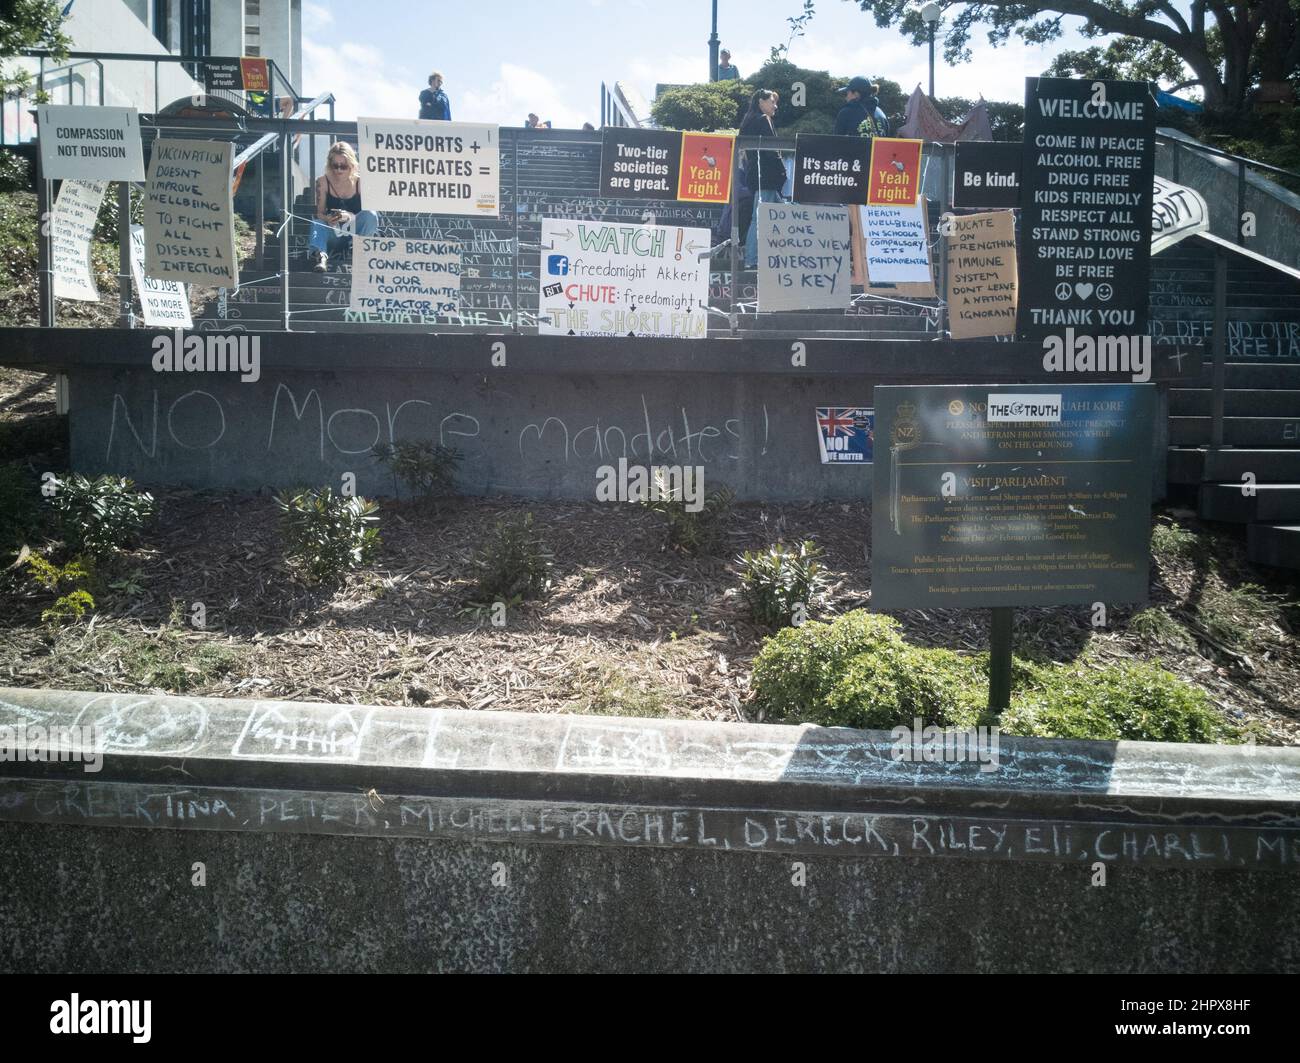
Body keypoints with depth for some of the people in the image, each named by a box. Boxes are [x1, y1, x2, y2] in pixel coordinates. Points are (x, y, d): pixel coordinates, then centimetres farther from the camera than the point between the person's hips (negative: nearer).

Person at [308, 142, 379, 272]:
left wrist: (350, 217, -33)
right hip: (334, 235, 1)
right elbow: (319, 213, -4)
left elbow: (368, 215, -12)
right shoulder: (323, 182, -4)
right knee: (317, 224, -28)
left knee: (371, 215, -27)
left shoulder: (360, 182, -8)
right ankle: (320, 255, -52)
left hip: (355, 230, -1)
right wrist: (327, 219, -30)